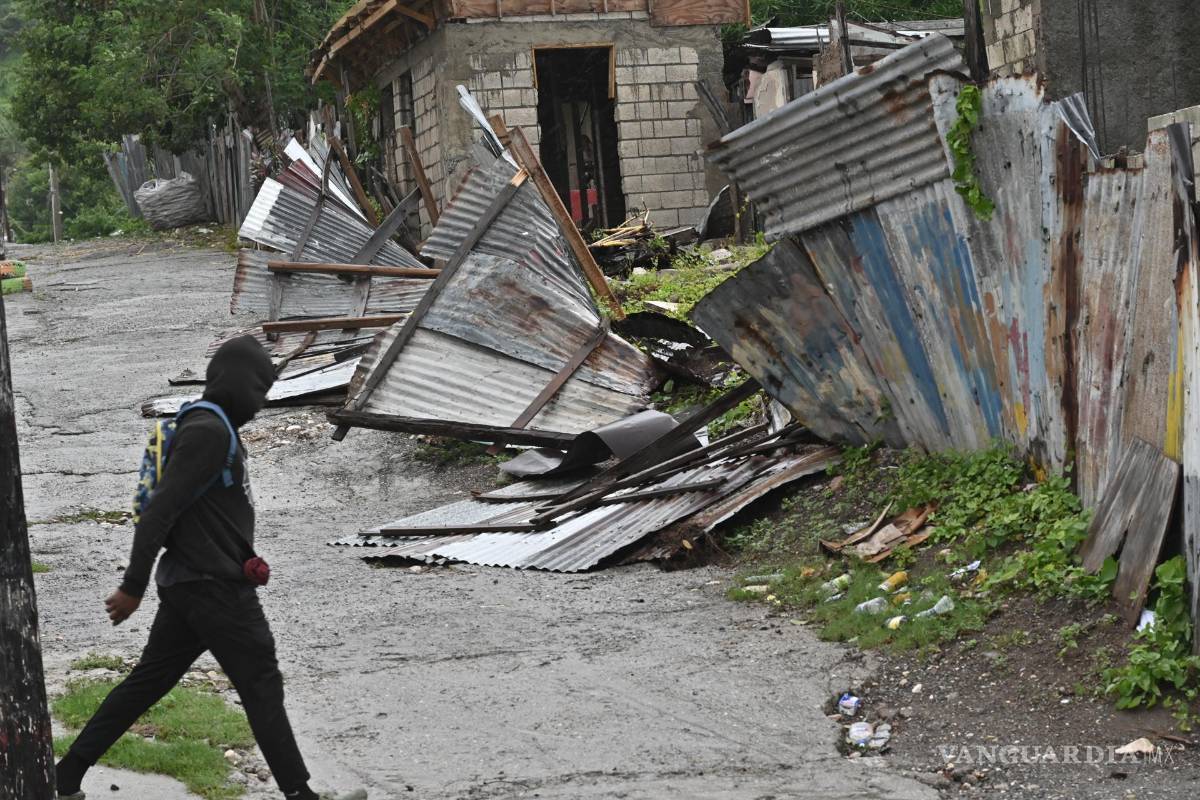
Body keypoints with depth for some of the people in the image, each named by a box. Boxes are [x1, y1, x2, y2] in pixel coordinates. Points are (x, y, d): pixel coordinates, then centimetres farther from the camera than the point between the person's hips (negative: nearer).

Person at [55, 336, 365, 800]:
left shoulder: (209, 426, 14)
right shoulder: (209, 431, -18)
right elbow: (160, 509, -22)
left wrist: (243, 562, 24)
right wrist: (134, 587, -23)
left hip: (188, 583, 10)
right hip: (216, 588, -10)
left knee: (147, 681, 13)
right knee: (262, 688, -2)